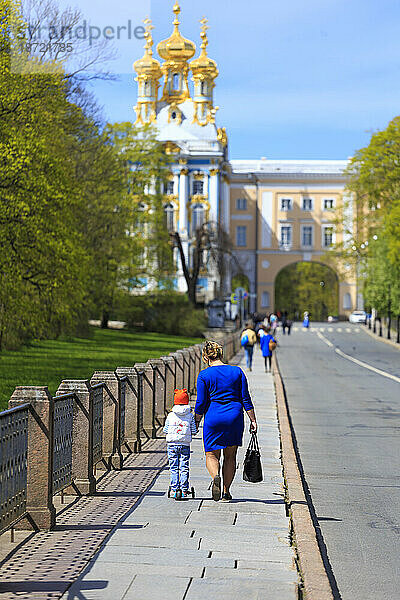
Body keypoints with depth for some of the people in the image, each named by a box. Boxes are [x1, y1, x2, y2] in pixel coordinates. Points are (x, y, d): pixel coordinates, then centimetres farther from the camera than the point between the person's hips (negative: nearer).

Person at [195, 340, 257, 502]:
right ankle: (226, 492, 15)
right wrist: (253, 420, 7)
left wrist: (196, 422, 9)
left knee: (211, 455, 8)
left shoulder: (204, 376, -5)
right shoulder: (237, 372, 2)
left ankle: (216, 477, -22)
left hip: (213, 419, -2)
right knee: (230, 456, 15)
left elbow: (201, 403, -4)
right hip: (235, 418, 3)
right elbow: (246, 399, 3)